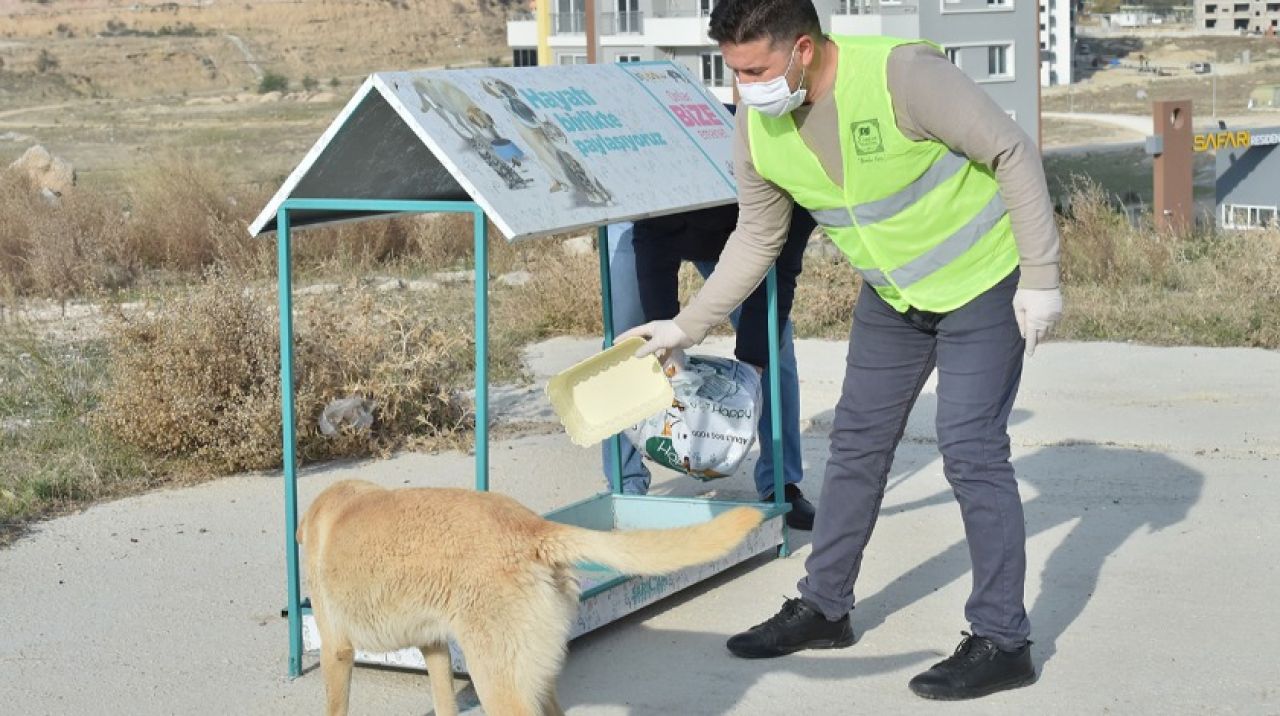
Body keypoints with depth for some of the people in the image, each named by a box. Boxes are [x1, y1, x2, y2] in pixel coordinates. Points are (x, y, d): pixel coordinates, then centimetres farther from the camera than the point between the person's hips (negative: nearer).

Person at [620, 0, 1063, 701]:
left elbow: (1013, 151, -22)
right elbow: (756, 240, 5)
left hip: (983, 282, -6)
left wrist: (1041, 277, -21)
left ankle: (1002, 643, -1)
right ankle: (824, 607, 26)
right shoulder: (757, 128, -11)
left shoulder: (902, 73, -31)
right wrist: (686, 326, 3)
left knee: (971, 453, -10)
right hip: (891, 295, 6)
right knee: (856, 446, 12)